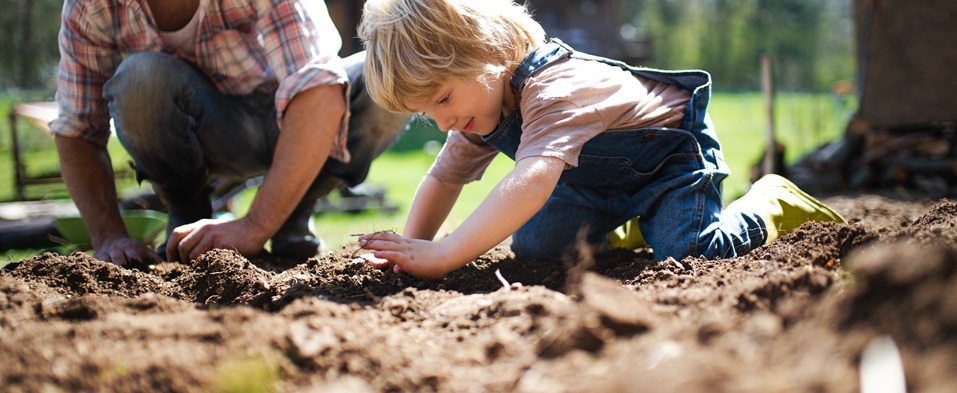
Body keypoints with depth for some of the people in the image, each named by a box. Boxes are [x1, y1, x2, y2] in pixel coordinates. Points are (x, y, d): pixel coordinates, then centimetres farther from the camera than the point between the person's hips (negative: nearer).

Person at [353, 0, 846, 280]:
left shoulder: (554, 89, -41)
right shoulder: (480, 102, -11)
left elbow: (531, 184, -58)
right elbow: (443, 180, -2)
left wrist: (441, 257, -61)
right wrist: (411, 248, -20)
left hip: (672, 148, -8)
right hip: (599, 177, 8)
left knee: (689, 251, -28)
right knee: (533, 245, -5)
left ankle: (770, 203, 2)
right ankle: (625, 226, 21)